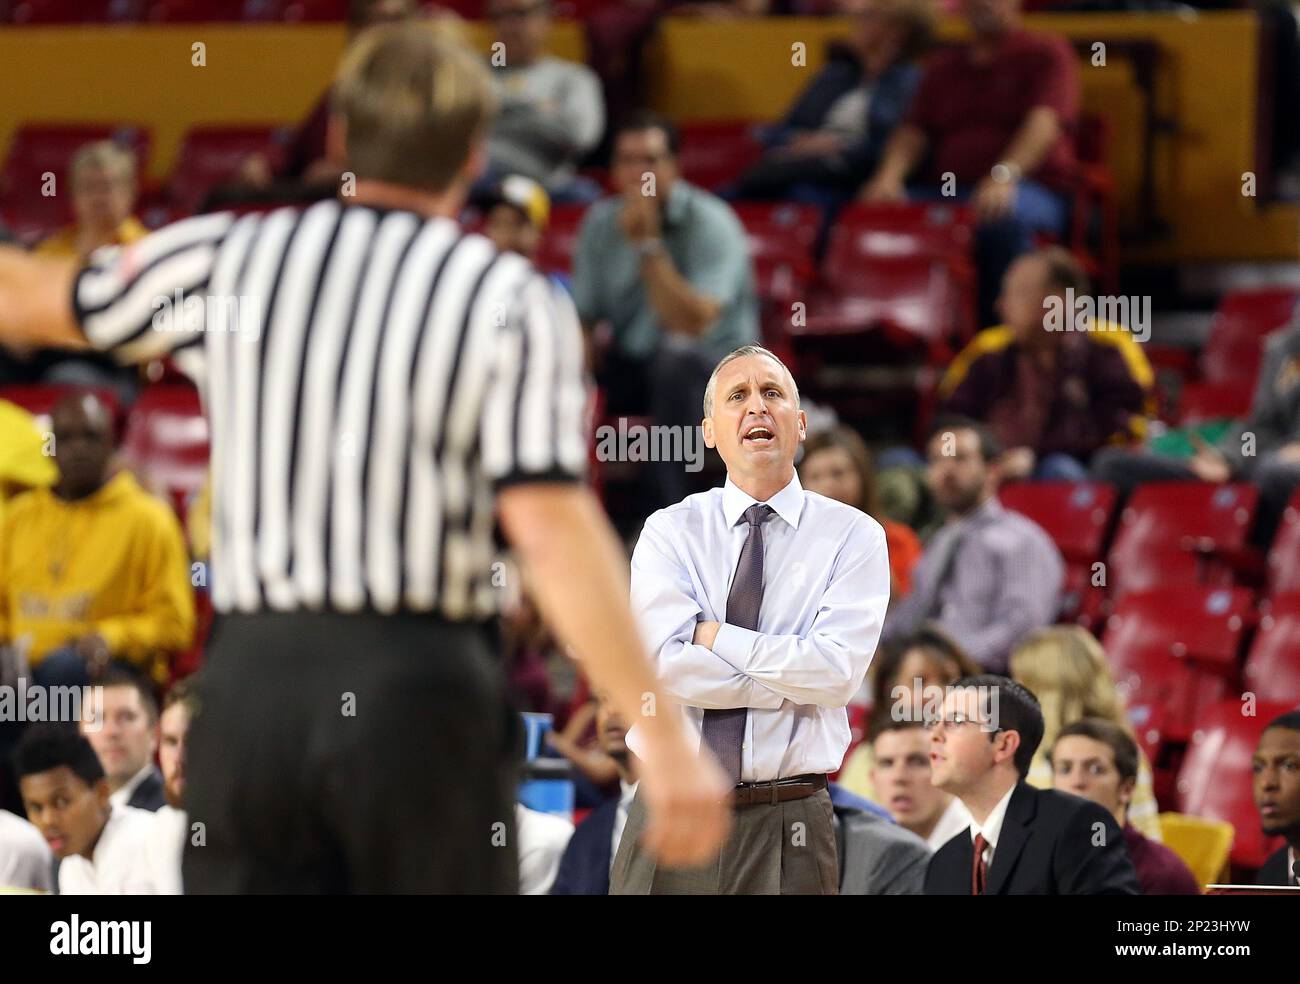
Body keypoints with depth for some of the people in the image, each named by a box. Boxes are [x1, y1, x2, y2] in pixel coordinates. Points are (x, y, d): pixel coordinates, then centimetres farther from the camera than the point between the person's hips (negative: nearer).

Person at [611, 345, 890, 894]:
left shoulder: (852, 536, 3)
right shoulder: (669, 531, 6)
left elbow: (837, 671, -12)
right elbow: (665, 663, -10)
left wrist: (713, 637, -9)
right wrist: (794, 681, -11)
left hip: (786, 829, -1)